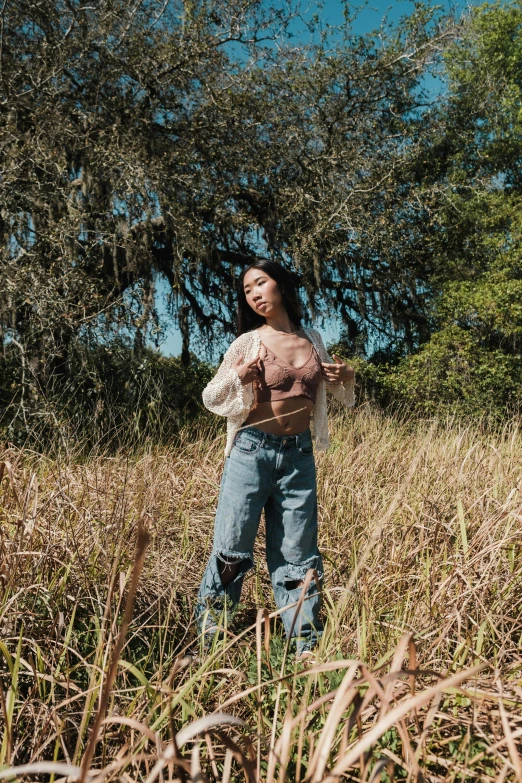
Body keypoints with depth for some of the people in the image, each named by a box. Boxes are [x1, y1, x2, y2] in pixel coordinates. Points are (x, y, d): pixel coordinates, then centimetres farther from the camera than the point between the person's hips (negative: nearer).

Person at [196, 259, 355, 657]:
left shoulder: (313, 340, 8)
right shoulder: (248, 342, -1)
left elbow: (328, 387, 24)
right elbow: (211, 399, 3)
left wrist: (346, 377, 2)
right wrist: (237, 377, -16)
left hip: (299, 457, 3)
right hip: (251, 452, -3)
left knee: (298, 556, 9)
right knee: (231, 551, 1)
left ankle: (308, 648, 19)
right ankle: (205, 642, 16)